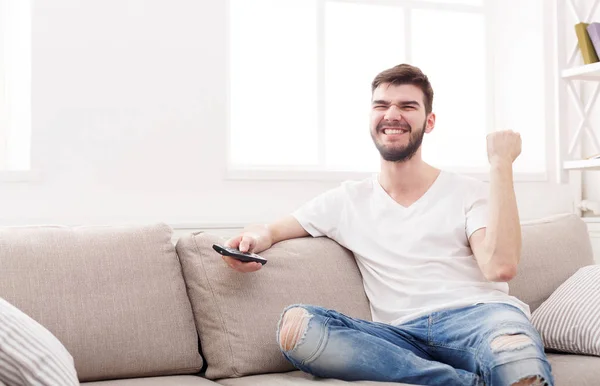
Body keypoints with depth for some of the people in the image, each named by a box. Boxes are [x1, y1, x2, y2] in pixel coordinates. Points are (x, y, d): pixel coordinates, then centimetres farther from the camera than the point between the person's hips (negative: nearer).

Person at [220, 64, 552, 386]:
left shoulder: (469, 193, 13)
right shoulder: (347, 201, 21)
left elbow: (500, 267, -6)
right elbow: (269, 230, 20)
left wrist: (501, 164, -1)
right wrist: (256, 238, -7)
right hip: (403, 336, 6)